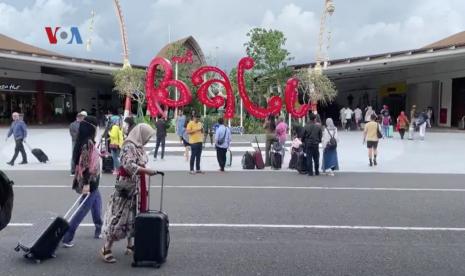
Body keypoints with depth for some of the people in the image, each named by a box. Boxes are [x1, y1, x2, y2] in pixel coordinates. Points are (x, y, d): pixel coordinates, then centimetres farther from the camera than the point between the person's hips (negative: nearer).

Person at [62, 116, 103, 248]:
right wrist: (86, 183, -27)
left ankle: (99, 230, 33)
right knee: (84, 209, -3)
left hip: (91, 180, 10)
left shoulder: (86, 141, 7)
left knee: (97, 202, 22)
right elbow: (86, 165, -26)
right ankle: (67, 237, 1)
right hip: (89, 181, -10)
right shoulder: (88, 143, -22)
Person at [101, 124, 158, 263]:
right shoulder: (129, 146, -16)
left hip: (136, 187, 9)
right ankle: (106, 249, 2)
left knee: (132, 217, 15)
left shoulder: (138, 146, 11)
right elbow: (129, 165, -29)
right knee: (119, 217, -6)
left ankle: (130, 246, 26)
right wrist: (147, 171, -31)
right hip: (126, 186, -9)